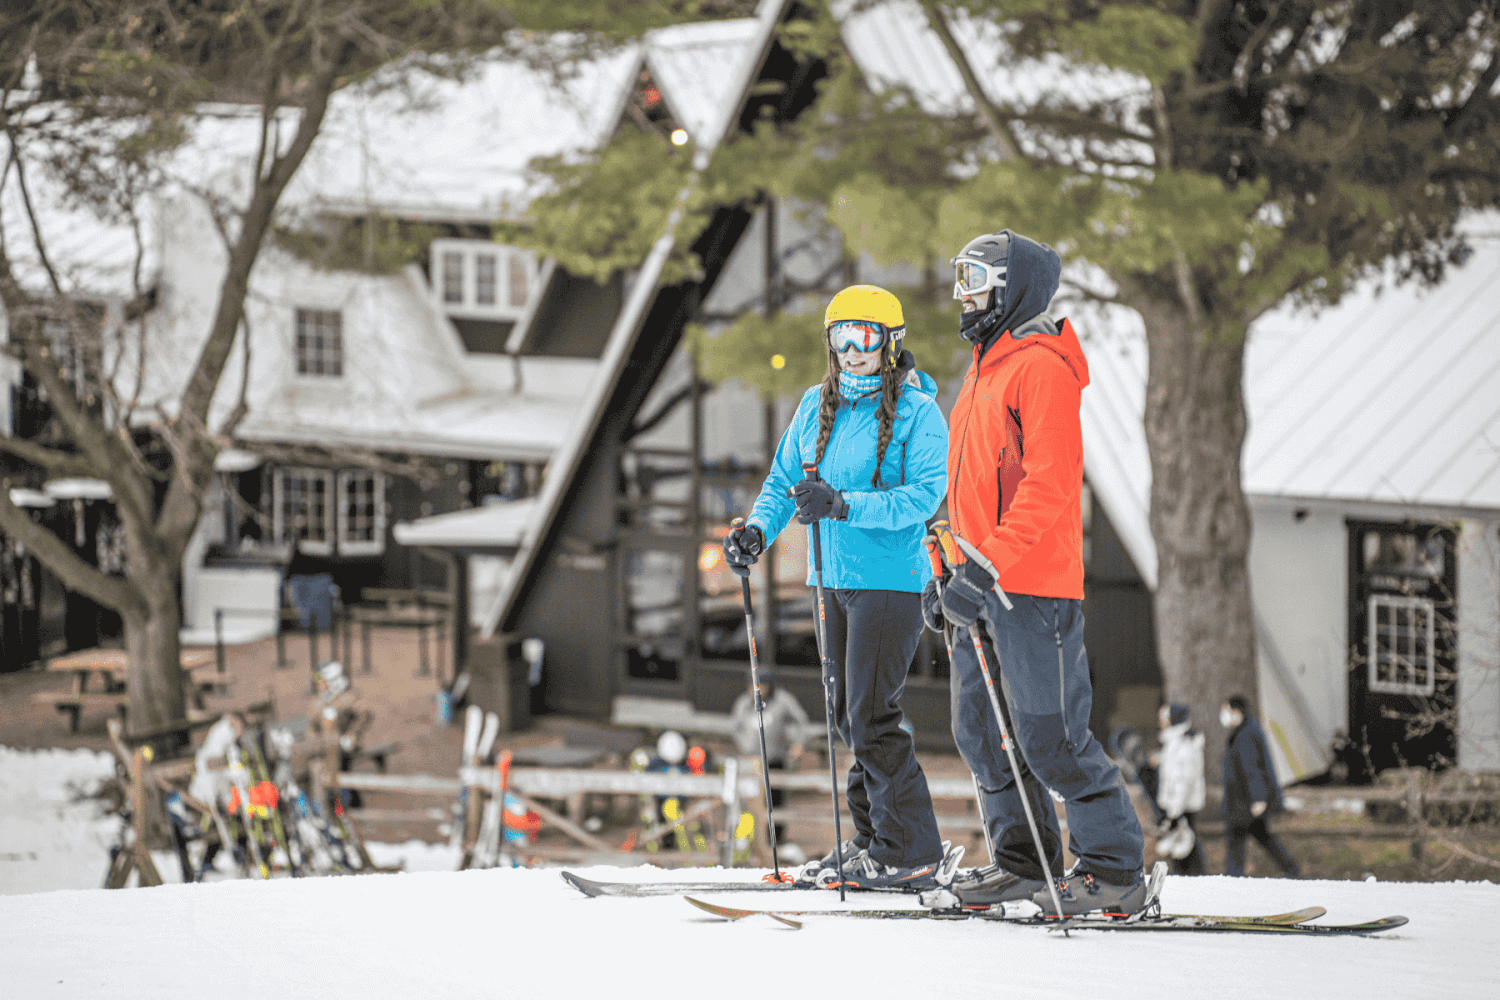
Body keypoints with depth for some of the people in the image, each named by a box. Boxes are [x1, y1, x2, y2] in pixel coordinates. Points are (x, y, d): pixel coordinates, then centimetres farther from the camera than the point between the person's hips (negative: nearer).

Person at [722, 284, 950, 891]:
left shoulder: (917, 412, -9)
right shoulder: (817, 406, 10)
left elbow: (924, 496, -19)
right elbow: (784, 479, 14)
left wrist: (843, 505, -29)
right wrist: (758, 529, -5)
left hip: (890, 579, -7)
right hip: (834, 579, 7)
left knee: (871, 715, -10)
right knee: (848, 714, 11)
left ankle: (908, 852, -5)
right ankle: (872, 835, 21)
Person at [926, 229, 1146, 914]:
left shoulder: (1040, 367, -11)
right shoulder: (986, 367, 20)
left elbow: (1048, 487, -20)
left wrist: (986, 566, -24)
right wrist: (953, 572, 21)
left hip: (1033, 584, -10)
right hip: (985, 583, 10)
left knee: (1048, 737, -9)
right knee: (981, 731, 10)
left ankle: (1115, 870, -2)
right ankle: (1024, 862, 17)